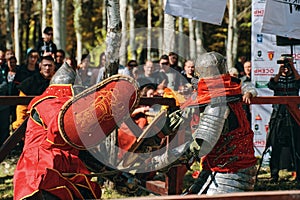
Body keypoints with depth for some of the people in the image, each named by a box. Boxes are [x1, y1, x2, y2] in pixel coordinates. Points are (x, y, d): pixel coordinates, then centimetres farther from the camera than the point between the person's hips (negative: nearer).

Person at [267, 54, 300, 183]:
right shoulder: (277, 78, 10)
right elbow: (271, 85, -12)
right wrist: (279, 72, -22)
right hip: (278, 116, 1)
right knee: (276, 146, 0)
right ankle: (274, 174, 6)